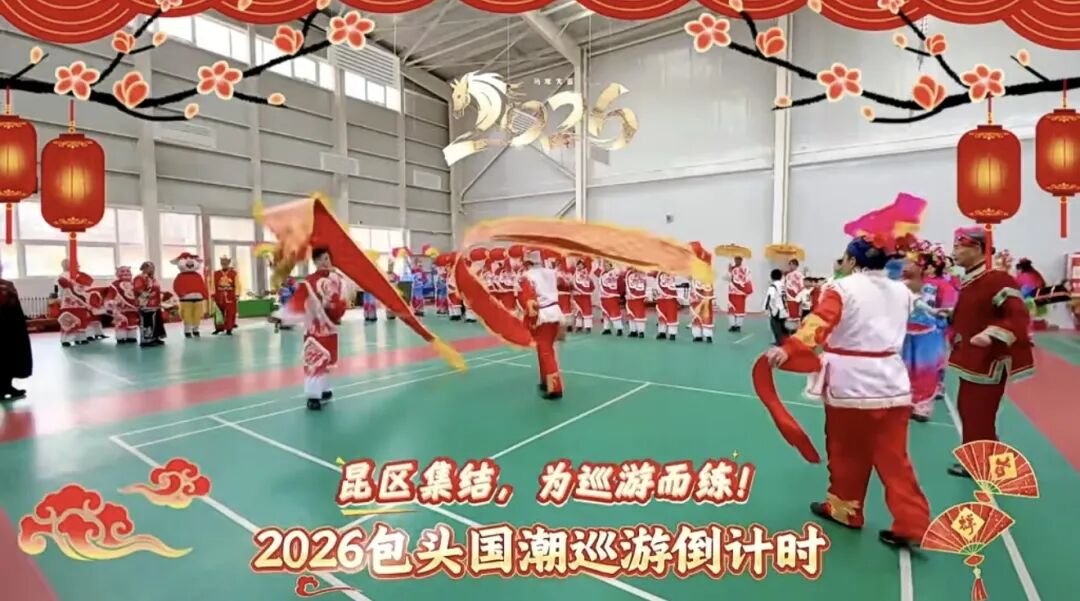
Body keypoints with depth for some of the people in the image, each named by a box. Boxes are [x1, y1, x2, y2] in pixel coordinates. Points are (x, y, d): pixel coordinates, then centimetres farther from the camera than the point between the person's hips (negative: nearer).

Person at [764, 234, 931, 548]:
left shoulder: (843, 288, -9)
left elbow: (819, 322, -27)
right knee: (893, 457, 10)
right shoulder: (901, 291, 9)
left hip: (851, 382, -5)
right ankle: (911, 525, 9)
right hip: (890, 381, 5)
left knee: (847, 453, 11)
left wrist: (789, 348, -39)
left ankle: (845, 509, 27)